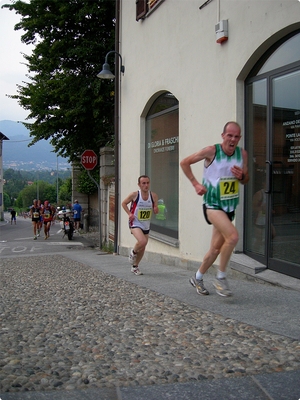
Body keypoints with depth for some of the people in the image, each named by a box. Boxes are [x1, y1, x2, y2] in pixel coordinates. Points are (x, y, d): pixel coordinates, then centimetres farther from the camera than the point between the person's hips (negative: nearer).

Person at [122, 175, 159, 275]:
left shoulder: (153, 196, -4)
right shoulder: (134, 195, -13)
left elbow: (155, 211, 5)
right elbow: (124, 203, 2)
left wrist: (156, 209, -19)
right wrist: (129, 213, -11)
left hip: (146, 225, 5)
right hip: (135, 223, -5)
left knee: (143, 248, 12)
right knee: (142, 241, -28)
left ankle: (135, 266, 35)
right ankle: (133, 252, 6)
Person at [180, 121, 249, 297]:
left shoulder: (242, 154, 0)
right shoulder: (211, 151, -13)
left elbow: (246, 180, 12)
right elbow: (185, 163, -3)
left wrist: (242, 175, -11)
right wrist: (195, 183, -9)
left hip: (229, 206, 6)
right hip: (212, 204, -6)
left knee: (216, 248, 11)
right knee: (233, 236, -25)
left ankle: (198, 278, 32)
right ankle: (221, 278, -7)